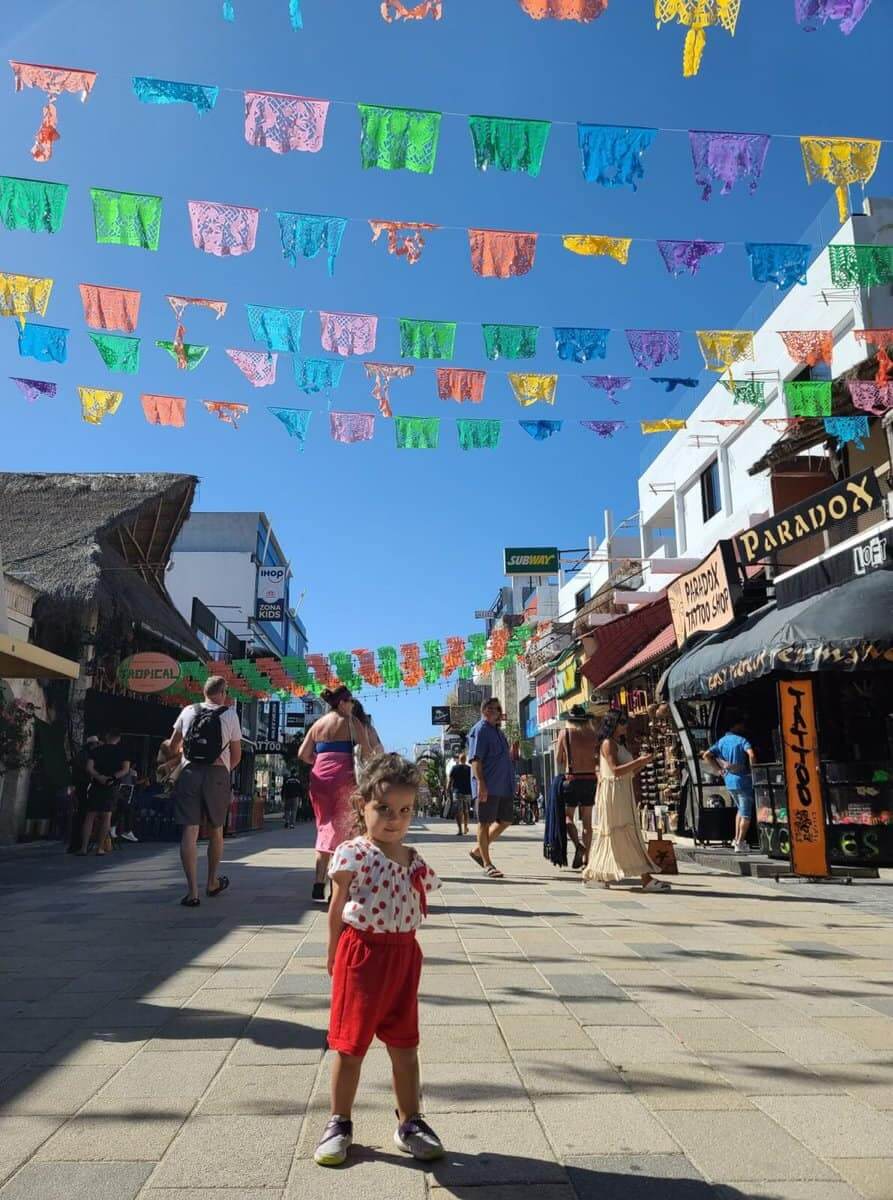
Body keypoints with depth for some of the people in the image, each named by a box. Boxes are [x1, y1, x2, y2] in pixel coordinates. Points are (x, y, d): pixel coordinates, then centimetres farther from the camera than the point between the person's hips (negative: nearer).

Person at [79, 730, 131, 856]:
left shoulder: (96, 750, 6)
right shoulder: (122, 751, 5)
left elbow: (89, 768, -7)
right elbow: (126, 770, -7)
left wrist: (99, 777, -14)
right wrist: (113, 777, -14)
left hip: (96, 785, 0)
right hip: (112, 787, 0)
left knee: (90, 816, 5)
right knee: (106, 816, 5)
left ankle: (84, 847, 0)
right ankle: (100, 848, 3)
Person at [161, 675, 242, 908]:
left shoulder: (188, 711, 9)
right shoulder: (230, 715, 2)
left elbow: (172, 747, 18)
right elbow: (236, 755, 4)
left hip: (189, 772, 1)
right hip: (217, 774, -1)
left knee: (190, 831, 0)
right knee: (216, 830, 16)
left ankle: (192, 892, -6)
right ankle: (213, 883, 32)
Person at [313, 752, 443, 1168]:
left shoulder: (414, 861, 2)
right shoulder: (352, 854, -12)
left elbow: (415, 909, 8)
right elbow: (337, 909, -6)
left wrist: (403, 948, 2)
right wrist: (335, 955, -3)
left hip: (403, 955, 4)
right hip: (361, 953, -4)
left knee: (405, 1045, 15)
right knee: (350, 1045, 10)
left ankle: (409, 1122, 31)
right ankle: (339, 1123, 29)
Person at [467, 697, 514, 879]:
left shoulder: (498, 731, 18)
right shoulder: (480, 730, -9)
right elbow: (475, 759, -17)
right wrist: (481, 782, -25)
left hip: (505, 786, 9)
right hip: (488, 787, -9)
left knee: (505, 821, 12)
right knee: (485, 823, 0)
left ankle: (478, 851, 25)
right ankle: (487, 864, 8)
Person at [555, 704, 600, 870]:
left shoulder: (565, 733, -4)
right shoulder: (593, 733, 1)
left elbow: (558, 760, 1)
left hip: (572, 779, -3)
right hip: (591, 779, 3)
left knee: (567, 815, 5)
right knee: (587, 820, 12)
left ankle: (578, 845, -20)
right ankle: (586, 858, 14)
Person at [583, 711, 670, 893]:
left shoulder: (619, 745, 19)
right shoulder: (608, 743, -9)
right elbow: (616, 770, -19)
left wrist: (642, 764, 4)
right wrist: (639, 760, -18)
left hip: (623, 792, 10)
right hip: (613, 791, -10)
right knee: (623, 832, -9)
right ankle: (646, 878, -10)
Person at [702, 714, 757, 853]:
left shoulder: (721, 741, 8)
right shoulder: (741, 740, -10)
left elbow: (706, 756, 4)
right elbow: (751, 755, -28)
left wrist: (718, 770, 8)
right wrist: (753, 771, -14)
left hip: (729, 781, 6)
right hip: (743, 780, -6)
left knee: (741, 809, 24)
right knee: (746, 814, 3)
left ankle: (737, 839, 22)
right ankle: (740, 843, 1)